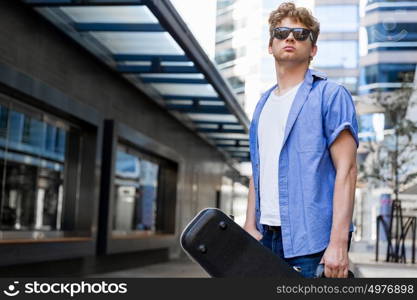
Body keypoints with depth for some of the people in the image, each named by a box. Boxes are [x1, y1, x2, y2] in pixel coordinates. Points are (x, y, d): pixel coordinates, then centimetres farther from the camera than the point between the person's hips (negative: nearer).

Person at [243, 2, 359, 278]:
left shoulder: (331, 95, -3)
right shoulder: (263, 104, 17)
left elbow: (346, 170, -11)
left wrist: (338, 243, -19)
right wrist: (250, 226, 9)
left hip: (312, 242, -6)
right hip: (267, 236, 6)